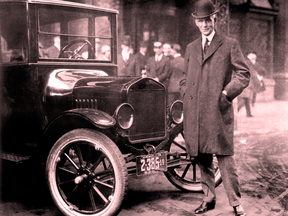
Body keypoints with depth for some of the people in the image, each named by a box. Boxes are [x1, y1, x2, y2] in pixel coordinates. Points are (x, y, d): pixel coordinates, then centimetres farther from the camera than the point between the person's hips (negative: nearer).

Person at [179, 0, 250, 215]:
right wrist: (187, 97, 10)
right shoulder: (191, 48, 19)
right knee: (202, 158, 10)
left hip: (218, 111, -4)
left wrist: (226, 94, -10)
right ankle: (209, 198, 24)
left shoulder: (230, 44, 5)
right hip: (195, 114, 5)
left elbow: (243, 74, 1)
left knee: (224, 156, -6)